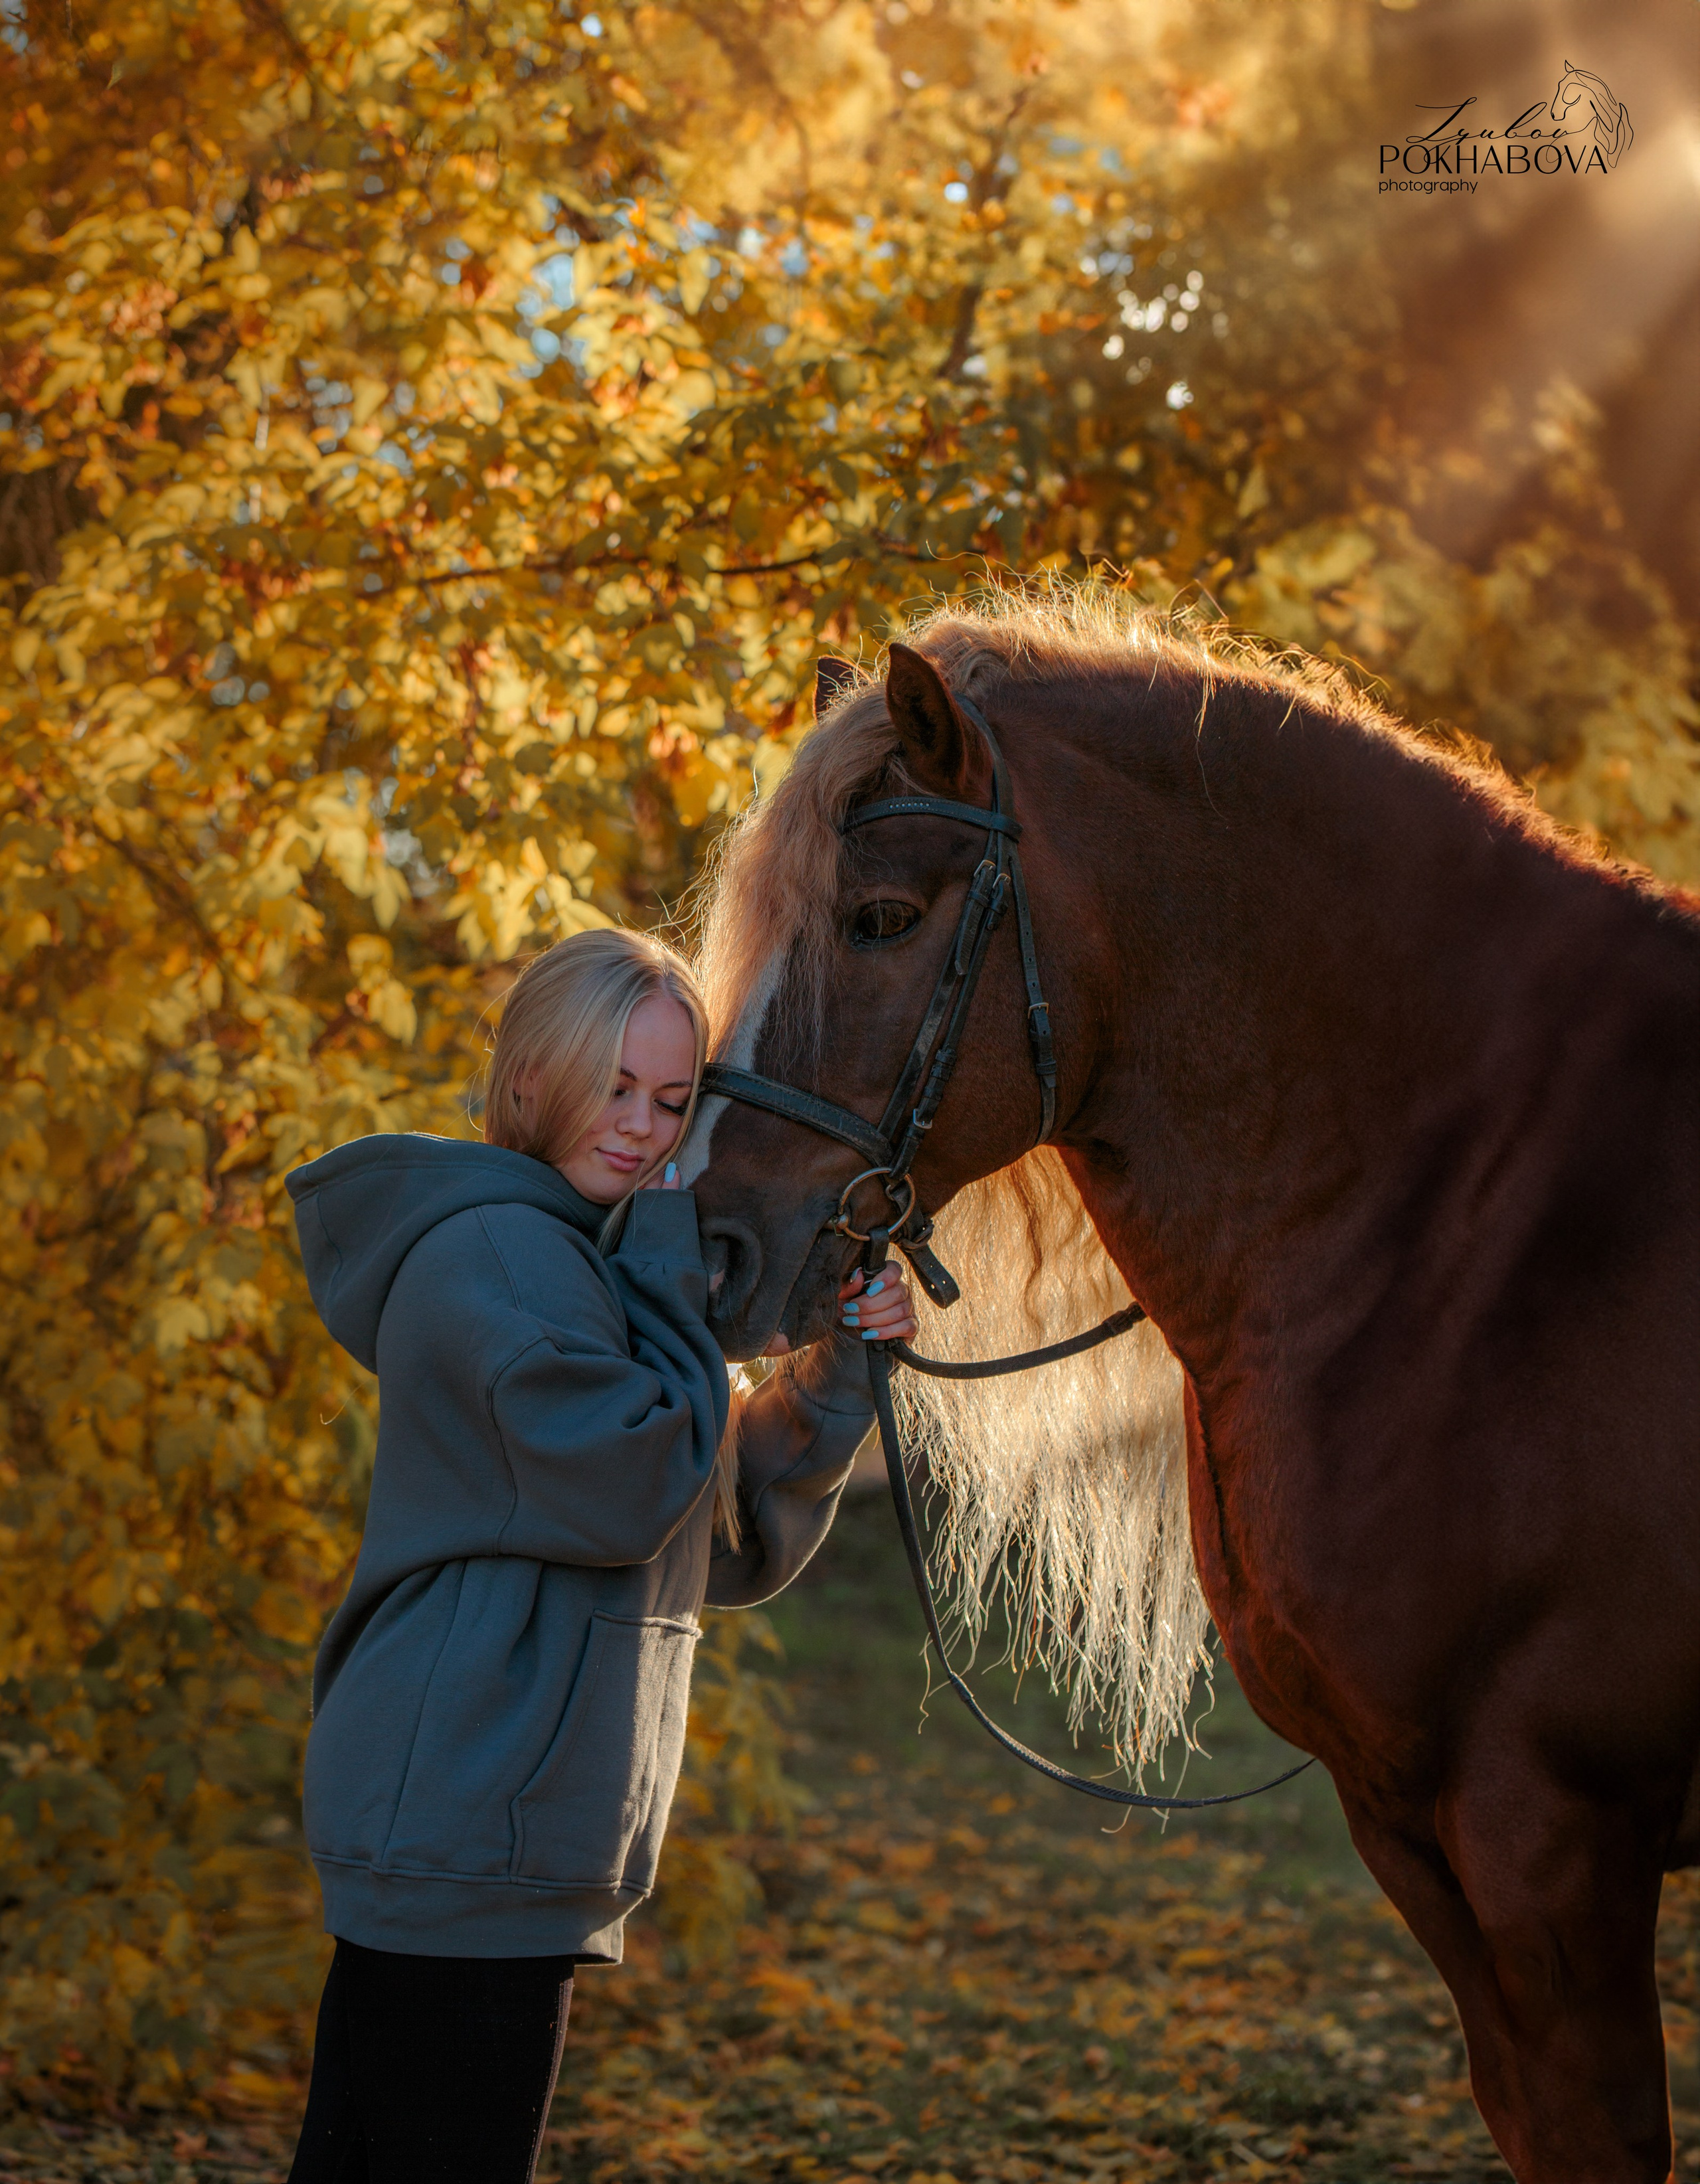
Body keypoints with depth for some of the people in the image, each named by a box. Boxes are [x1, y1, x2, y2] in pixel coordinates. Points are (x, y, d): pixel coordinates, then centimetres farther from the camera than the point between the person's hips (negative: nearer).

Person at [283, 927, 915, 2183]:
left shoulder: (574, 1262, 21)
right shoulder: (497, 1252, -11)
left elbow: (737, 1554, 18)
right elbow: (632, 1495, -19)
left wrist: (839, 1372, 4)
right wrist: (674, 1249, -11)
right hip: (467, 1831, -10)